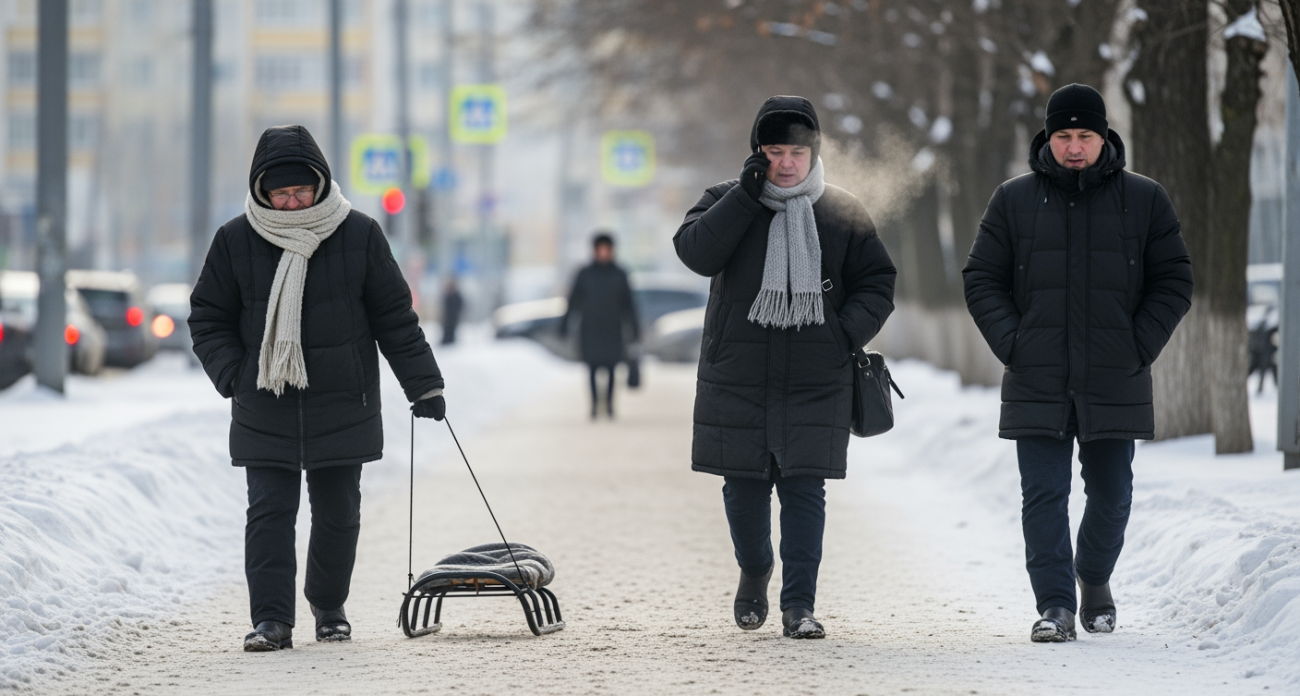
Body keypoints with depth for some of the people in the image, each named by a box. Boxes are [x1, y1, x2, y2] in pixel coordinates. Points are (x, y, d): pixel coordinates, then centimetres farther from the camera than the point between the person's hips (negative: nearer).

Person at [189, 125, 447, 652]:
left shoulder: (358, 236, -2)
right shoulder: (236, 241, -2)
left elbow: (395, 317, 5)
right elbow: (208, 318, 7)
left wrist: (424, 385, 3)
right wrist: (232, 375, -8)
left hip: (341, 407, 0)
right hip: (265, 411, 0)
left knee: (338, 513, 8)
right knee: (269, 511, -7)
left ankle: (329, 606, 28)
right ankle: (272, 620, -7)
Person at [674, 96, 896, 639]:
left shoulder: (844, 215, 5)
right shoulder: (727, 203, 4)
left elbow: (877, 284, 9)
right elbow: (696, 253, -14)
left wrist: (848, 332, -9)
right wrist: (747, 194, -17)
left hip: (816, 381, -1)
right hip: (736, 378, 1)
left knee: (804, 487, -6)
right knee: (745, 485, 9)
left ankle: (798, 604, -3)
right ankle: (754, 571, 36)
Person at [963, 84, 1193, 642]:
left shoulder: (1144, 200, 4)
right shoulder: (1013, 201, 5)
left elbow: (1174, 282, 7)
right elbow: (981, 280, 8)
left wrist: (1140, 347, -4)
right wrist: (1011, 344, -5)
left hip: (1116, 384, 0)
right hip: (1037, 383, 0)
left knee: (1111, 496, 9)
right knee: (1044, 496, -5)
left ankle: (1094, 577, 34)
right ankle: (1055, 605, -2)